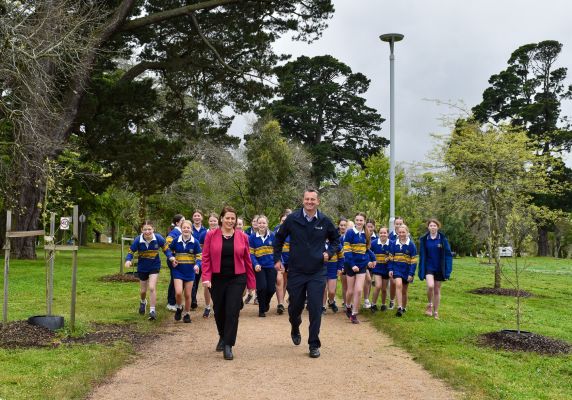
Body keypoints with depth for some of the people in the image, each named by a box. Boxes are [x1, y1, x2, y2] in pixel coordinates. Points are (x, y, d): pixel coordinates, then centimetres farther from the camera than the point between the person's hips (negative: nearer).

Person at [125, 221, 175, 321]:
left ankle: (152, 310, -4)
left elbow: (165, 248, -3)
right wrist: (128, 260, -27)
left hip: (154, 266, -2)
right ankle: (143, 302, 50)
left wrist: (170, 256, -20)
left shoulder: (158, 238, -19)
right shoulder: (138, 240, -20)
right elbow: (131, 252, -8)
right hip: (142, 267, 2)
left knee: (152, 288, -17)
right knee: (143, 290, 15)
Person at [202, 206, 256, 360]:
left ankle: (228, 346, 0)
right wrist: (206, 278, -12)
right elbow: (206, 258, -2)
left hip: (237, 279, -1)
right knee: (219, 311, 13)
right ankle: (223, 336, 39)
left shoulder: (242, 237, 2)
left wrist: (251, 282, 5)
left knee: (232, 312, -7)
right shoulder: (211, 235, 0)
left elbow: (247, 260, 5)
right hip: (217, 279, 1)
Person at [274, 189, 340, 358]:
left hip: (317, 273, 0)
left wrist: (329, 252, -2)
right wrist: (277, 259, 6)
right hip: (296, 272, 0)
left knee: (315, 309, -4)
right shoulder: (292, 219, -5)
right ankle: (295, 329, 45)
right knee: (295, 306, 12)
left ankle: (314, 344, 7)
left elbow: (336, 239, 14)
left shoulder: (325, 221, -2)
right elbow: (279, 238, 9)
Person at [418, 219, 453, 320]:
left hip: (439, 268, 0)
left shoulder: (442, 239, -4)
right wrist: (421, 271, 0)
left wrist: (448, 270, -9)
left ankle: (436, 312, 20)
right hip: (428, 267, 0)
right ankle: (429, 305, 1)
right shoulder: (424, 239, -1)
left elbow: (448, 255, -3)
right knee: (430, 286, -23)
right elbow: (422, 256, 3)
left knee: (437, 290, 8)